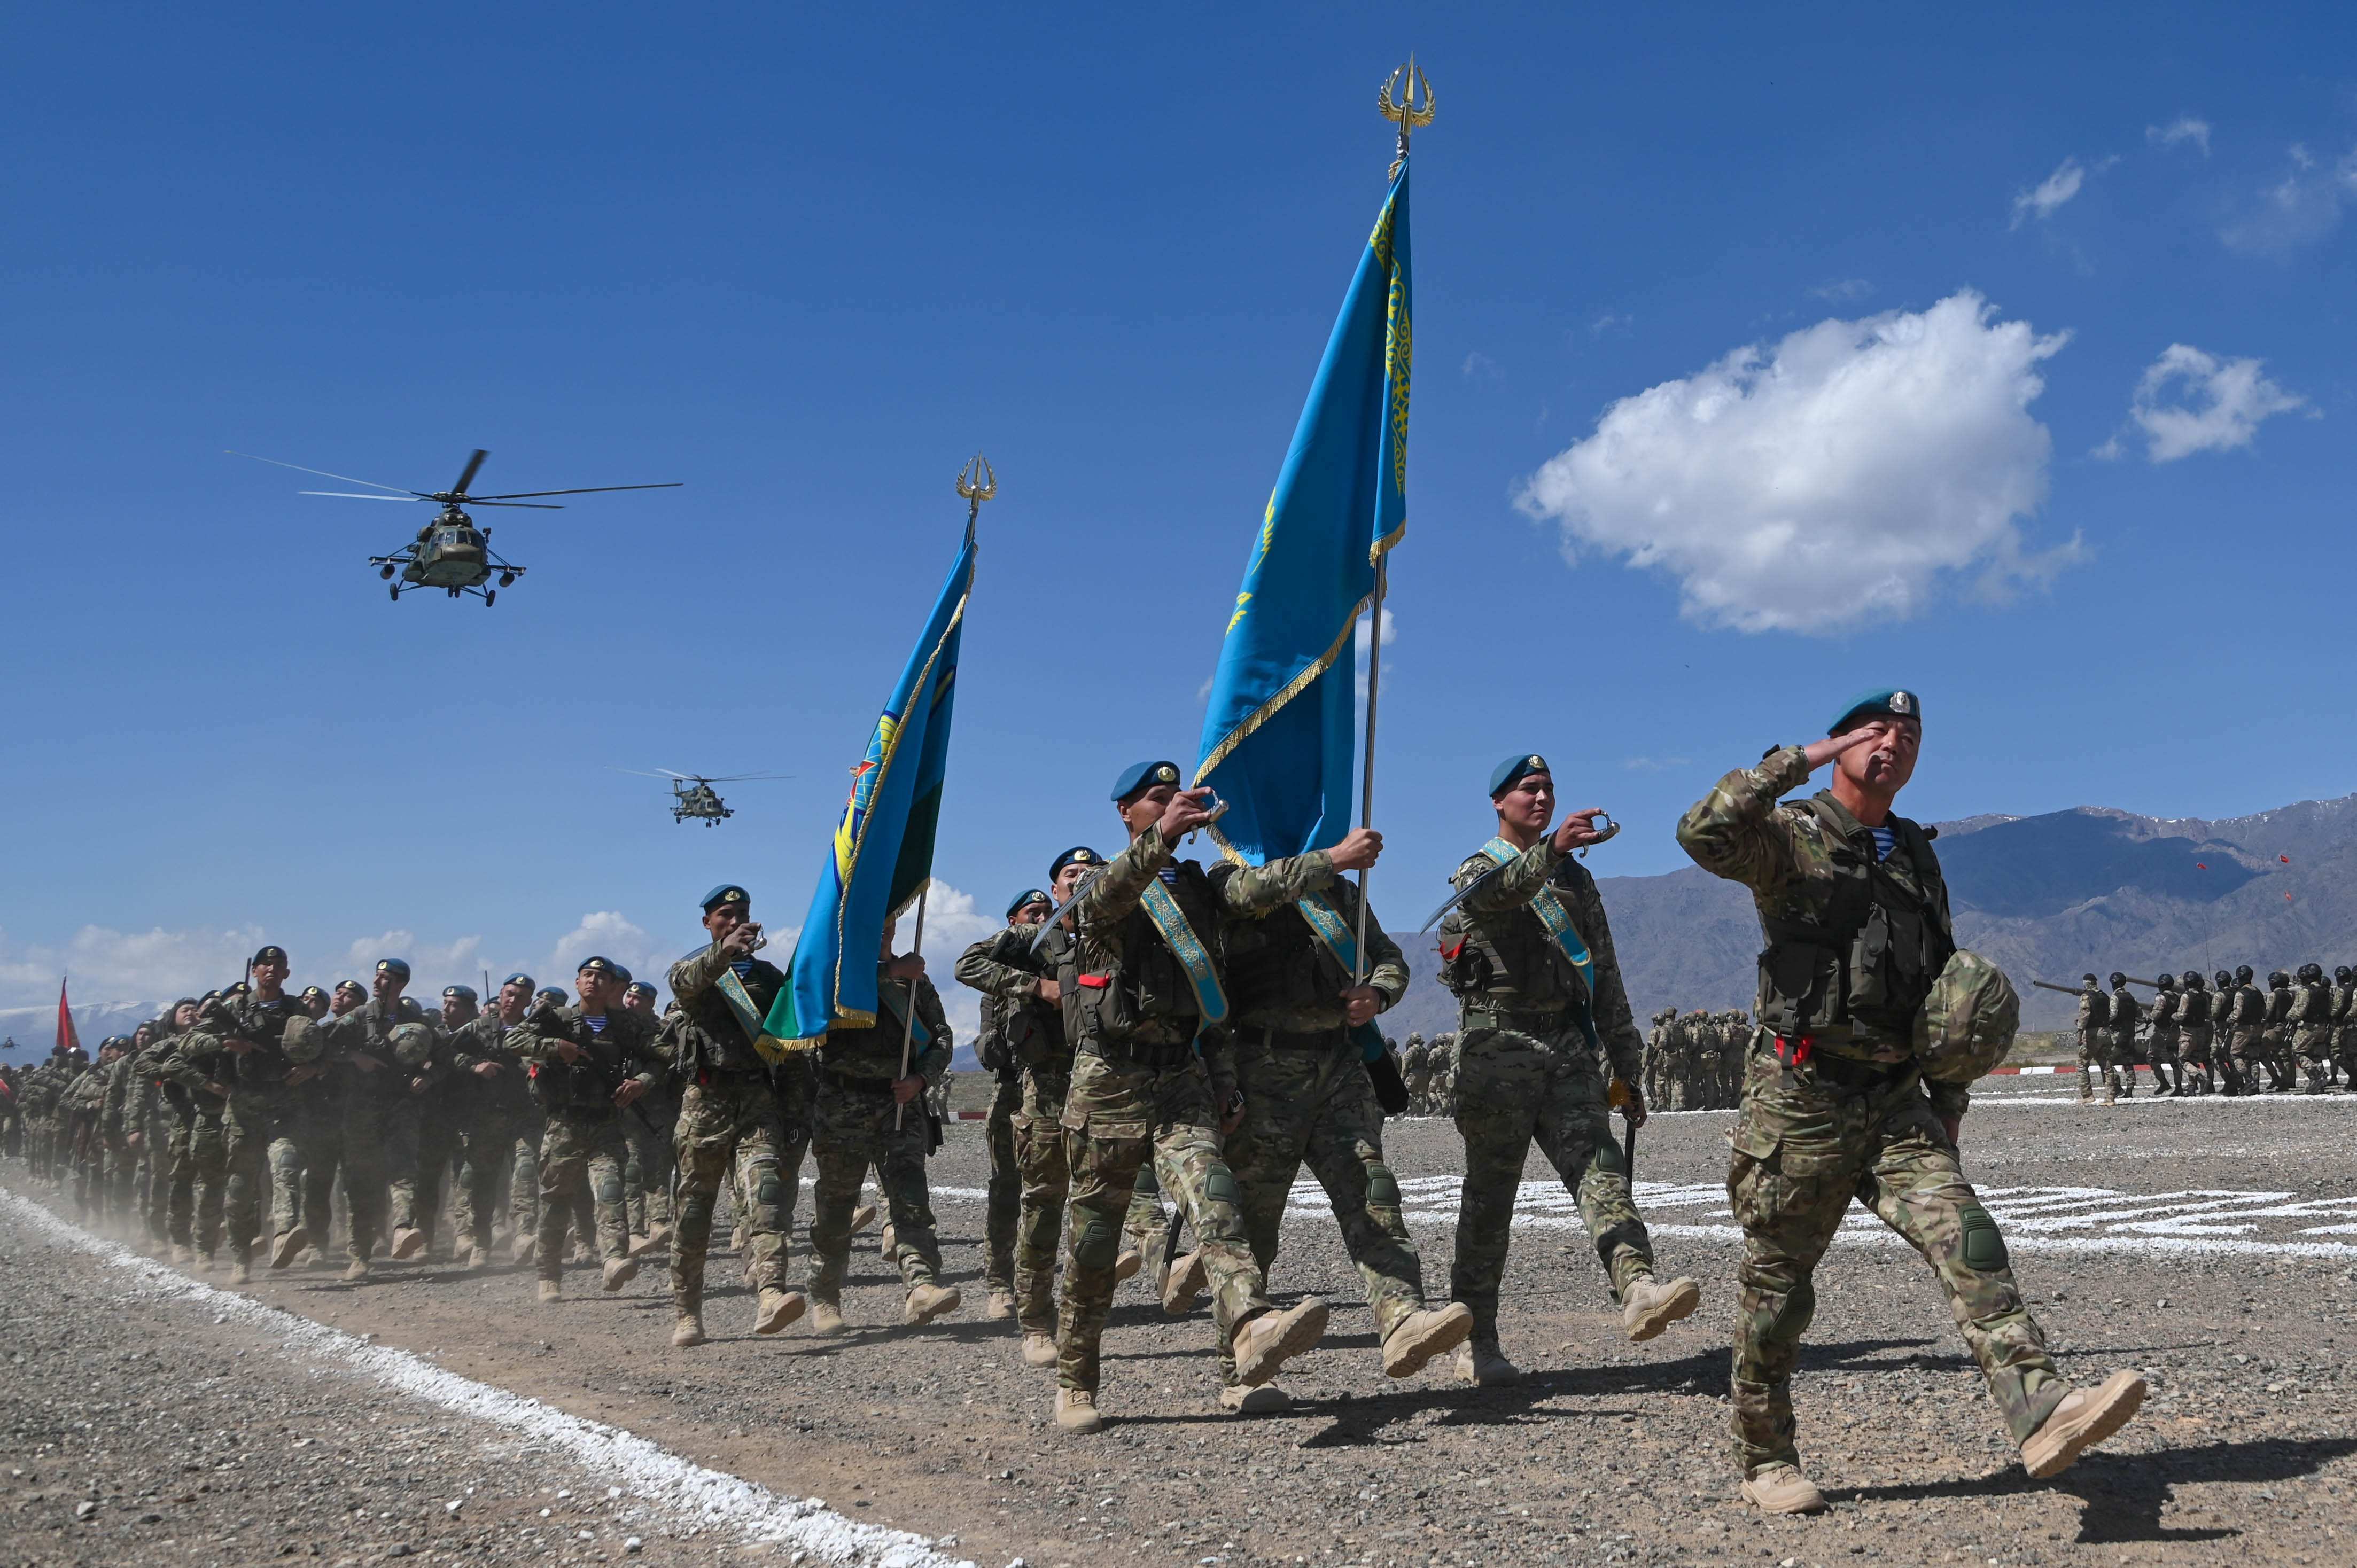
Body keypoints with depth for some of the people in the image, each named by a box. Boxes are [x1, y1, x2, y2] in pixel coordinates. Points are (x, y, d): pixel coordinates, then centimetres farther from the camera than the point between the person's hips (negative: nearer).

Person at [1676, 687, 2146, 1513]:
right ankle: (1766, 1463, 19)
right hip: (1801, 1102, -5)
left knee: (1966, 1238, -15)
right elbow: (1703, 834, -27)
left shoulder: (1917, 856, 16)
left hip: (1895, 1103, 5)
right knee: (1775, 1287, 5)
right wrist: (1798, 760, -22)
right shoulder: (1790, 836, -4)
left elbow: (1944, 979, 25)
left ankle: (2040, 1412, -26)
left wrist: (1950, 1093, 20)